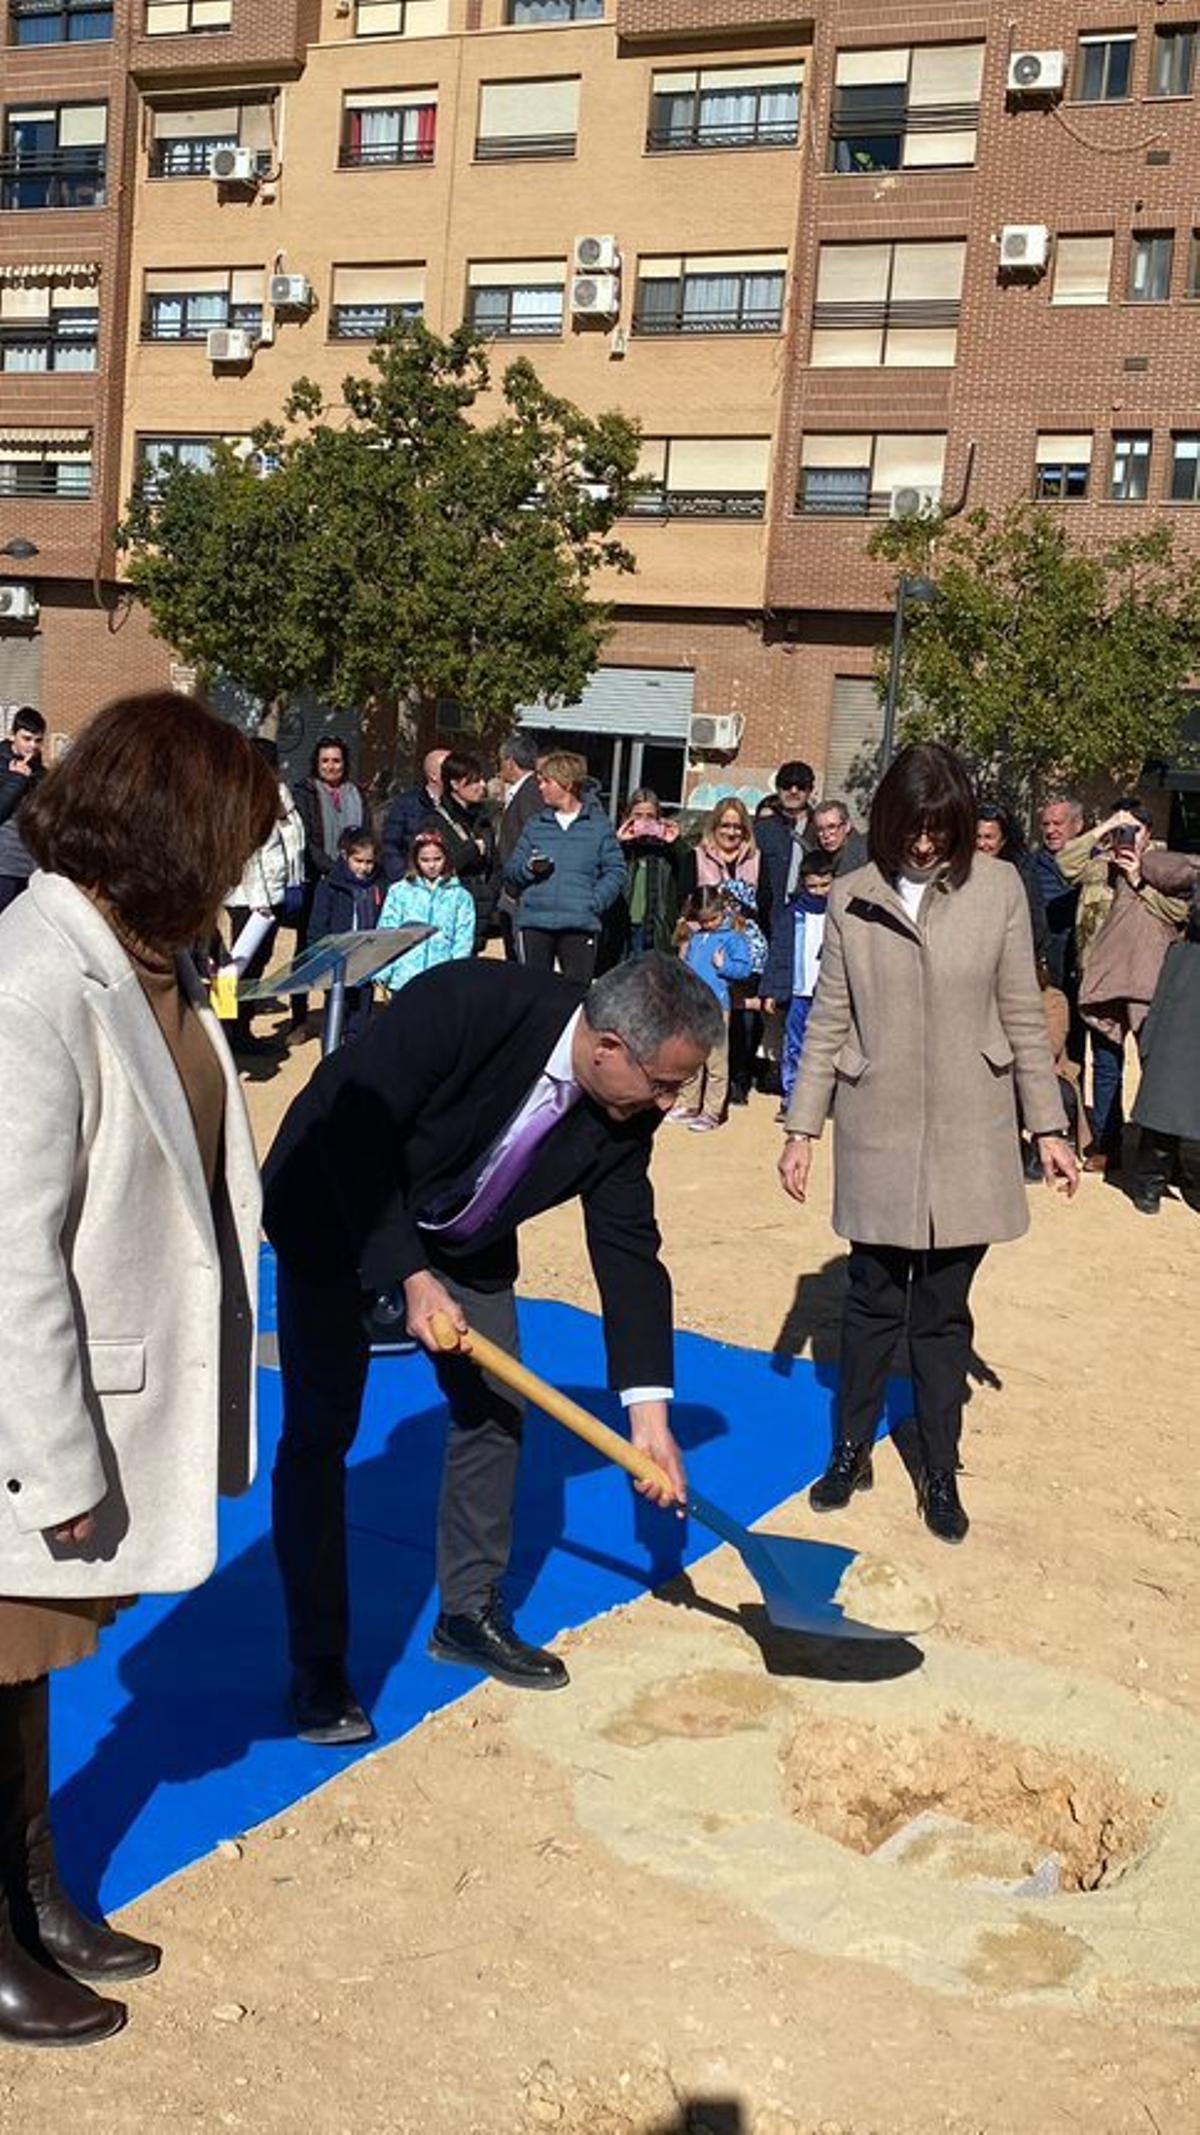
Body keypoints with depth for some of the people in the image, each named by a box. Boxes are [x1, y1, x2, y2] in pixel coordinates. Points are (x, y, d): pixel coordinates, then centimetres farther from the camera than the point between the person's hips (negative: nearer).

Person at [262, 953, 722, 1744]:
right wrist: (410, 1276, -29)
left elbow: (628, 1249, -9)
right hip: (338, 1203, -6)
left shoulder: (625, 1114, -17)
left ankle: (469, 1615, 24)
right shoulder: (463, 1003, -36)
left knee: (496, 1410, 5)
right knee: (321, 1427, -8)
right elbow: (354, 1132, -29)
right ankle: (317, 1662, 4)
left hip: (462, 1233, 6)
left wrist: (649, 1409, -12)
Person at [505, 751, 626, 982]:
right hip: (535, 921, 3)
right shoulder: (535, 824, 12)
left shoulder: (599, 824, 4)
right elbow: (511, 871, 12)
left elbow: (616, 872, 2)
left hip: (580, 924, -3)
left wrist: (593, 902, -11)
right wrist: (528, 868, -10)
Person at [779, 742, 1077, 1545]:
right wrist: (803, 1129, 2)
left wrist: (1049, 1126, 2)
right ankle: (851, 1452, 28)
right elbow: (828, 1023, 3)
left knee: (943, 1311, 9)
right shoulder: (852, 899, -2)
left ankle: (941, 1472, 22)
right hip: (878, 1139, 1)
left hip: (968, 1140, 0)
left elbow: (1023, 1016, 1)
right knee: (873, 1301, 12)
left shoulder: (999, 888, -3)